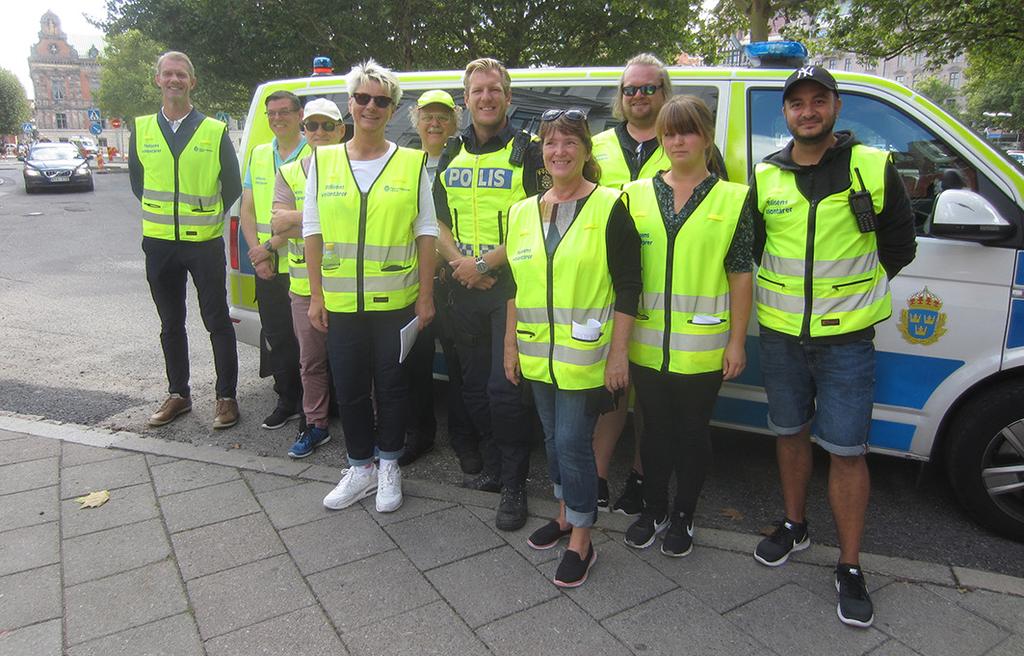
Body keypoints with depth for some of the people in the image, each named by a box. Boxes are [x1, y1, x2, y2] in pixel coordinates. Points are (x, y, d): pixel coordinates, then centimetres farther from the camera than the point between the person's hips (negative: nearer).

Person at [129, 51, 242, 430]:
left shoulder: (215, 132, -2)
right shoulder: (142, 130, 6)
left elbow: (232, 186, 5)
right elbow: (137, 181, 17)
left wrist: (208, 215, 7)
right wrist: (162, 214, 12)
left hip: (205, 242, -3)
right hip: (159, 242, 4)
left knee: (217, 322, 1)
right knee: (171, 324, 13)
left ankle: (226, 397, 11)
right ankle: (178, 394, 25)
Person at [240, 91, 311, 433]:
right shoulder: (259, 154, 14)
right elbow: (247, 210, 11)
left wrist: (270, 245, -14)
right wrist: (257, 252, -3)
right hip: (266, 269, 6)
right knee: (275, 337, 14)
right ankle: (286, 401, 28)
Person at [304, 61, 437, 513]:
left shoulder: (411, 163, 1)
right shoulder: (323, 161, 5)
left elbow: (426, 233, 1)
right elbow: (312, 230, 5)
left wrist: (426, 296, -3)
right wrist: (316, 295, 1)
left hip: (396, 301, -2)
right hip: (340, 302, 2)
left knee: (392, 385, 9)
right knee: (349, 387, 10)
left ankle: (388, 466, 28)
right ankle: (360, 468, 28)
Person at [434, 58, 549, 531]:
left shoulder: (528, 152, -3)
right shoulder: (451, 156, 13)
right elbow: (437, 221, 12)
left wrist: (484, 262, -15)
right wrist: (459, 262, -6)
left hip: (512, 285, -5)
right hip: (465, 289, 6)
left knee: (505, 389, -8)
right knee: (474, 386, 13)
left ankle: (514, 487, 7)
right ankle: (493, 468, 30)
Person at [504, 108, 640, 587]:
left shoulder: (610, 207, -7)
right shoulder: (522, 212, 9)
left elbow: (628, 286, -9)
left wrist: (618, 352, -13)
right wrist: (510, 343, 12)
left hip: (585, 354, -5)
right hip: (537, 353, 6)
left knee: (572, 442, -3)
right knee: (553, 438, 16)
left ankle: (581, 543, 13)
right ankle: (566, 515, 36)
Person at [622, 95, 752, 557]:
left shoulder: (732, 198, -1)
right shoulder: (637, 194, 5)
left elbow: (741, 275, -2)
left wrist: (737, 341, -5)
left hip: (702, 346, -2)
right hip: (646, 342, 2)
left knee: (693, 430, 11)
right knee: (655, 428, 15)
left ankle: (684, 515, 30)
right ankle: (653, 509, 33)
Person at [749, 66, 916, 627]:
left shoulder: (874, 169, -3)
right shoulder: (766, 177, 3)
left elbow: (899, 246, 6)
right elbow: (747, 250, 13)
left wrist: (853, 290, 6)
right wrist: (786, 293, 9)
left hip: (847, 337, -3)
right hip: (779, 333, 3)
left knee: (846, 451, 0)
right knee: (790, 432, 16)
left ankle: (850, 568, 15)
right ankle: (794, 527, 37)